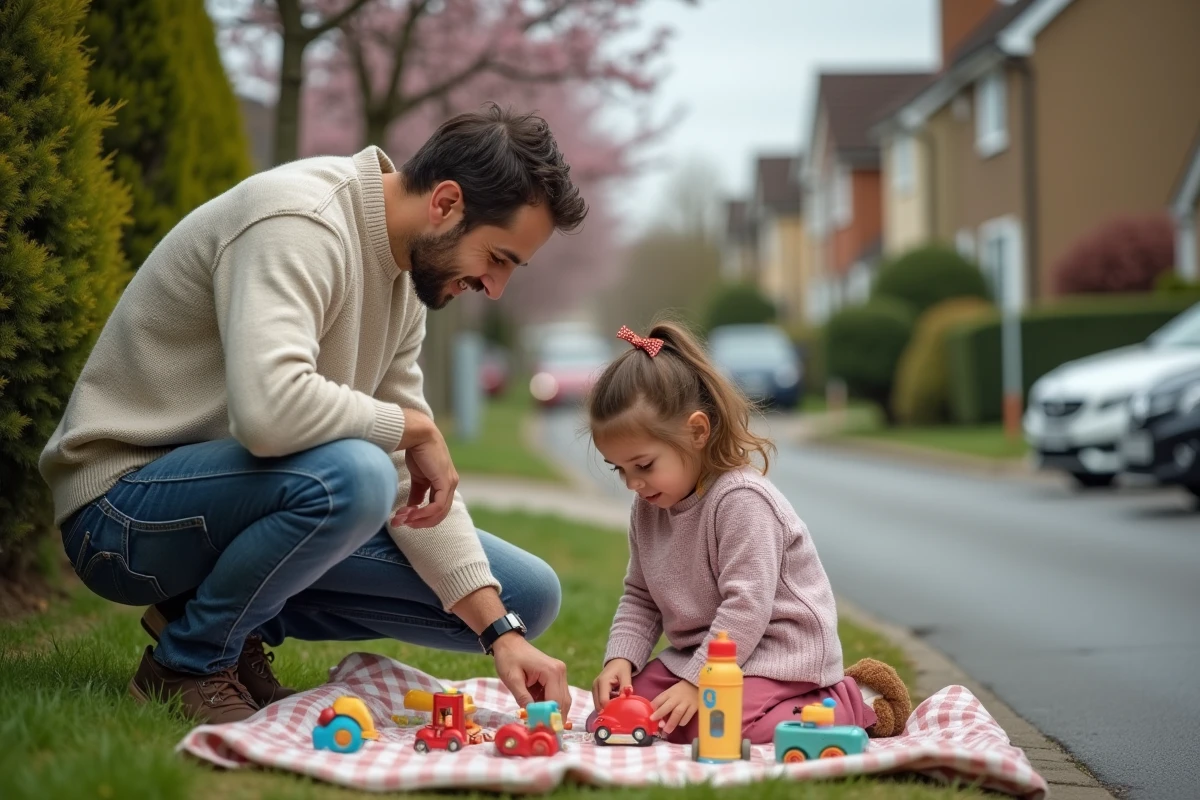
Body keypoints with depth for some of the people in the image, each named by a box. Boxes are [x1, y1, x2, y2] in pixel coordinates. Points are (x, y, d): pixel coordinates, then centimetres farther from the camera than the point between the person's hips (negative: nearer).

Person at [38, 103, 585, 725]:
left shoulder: (403, 276, 7)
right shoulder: (298, 224, -23)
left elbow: (410, 478, 5)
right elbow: (269, 408, -40)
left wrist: (501, 633, -6)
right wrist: (412, 425, -21)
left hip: (236, 498, 9)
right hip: (122, 508, -9)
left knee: (528, 597, 3)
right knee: (349, 474, -38)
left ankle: (241, 620, 9)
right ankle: (189, 663, -12)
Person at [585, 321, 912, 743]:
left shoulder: (742, 500, -21)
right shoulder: (648, 509, 6)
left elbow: (745, 606, -25)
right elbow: (639, 598, 13)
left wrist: (697, 682, -26)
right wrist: (620, 658, -5)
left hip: (776, 651, -9)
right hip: (698, 652, 9)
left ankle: (855, 703, -9)